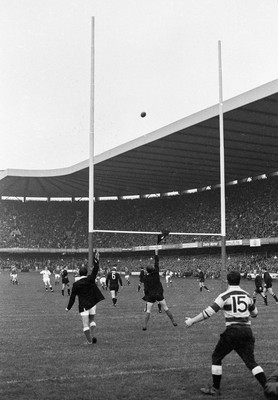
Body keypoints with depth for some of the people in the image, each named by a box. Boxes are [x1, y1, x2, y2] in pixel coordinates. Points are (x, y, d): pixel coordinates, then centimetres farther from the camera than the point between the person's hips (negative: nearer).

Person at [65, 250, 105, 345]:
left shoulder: (76, 284, -7)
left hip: (83, 306, -3)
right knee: (92, 320, 21)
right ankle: (93, 336, 7)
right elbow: (95, 269, -2)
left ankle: (89, 340, 1)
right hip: (92, 304, 3)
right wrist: (96, 259, 4)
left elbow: (72, 297, -4)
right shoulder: (90, 279, -7)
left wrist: (68, 307, 6)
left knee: (85, 324, 2)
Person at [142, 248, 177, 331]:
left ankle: (145, 325, -8)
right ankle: (174, 322, 10)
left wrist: (146, 296, 5)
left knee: (148, 311, 2)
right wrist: (156, 253, 9)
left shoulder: (146, 278, -8)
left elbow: (146, 289, -8)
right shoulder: (156, 273, -5)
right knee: (166, 309, 9)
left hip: (151, 296, -2)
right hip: (159, 294, 2)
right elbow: (157, 263, 3)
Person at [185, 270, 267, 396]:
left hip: (232, 331, -4)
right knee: (250, 361, 8)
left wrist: (192, 321, -3)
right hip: (247, 331, 5)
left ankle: (215, 389, 14)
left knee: (216, 357, 12)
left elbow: (209, 312, -10)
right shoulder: (247, 295, 10)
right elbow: (254, 313, 24)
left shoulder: (225, 296, -6)